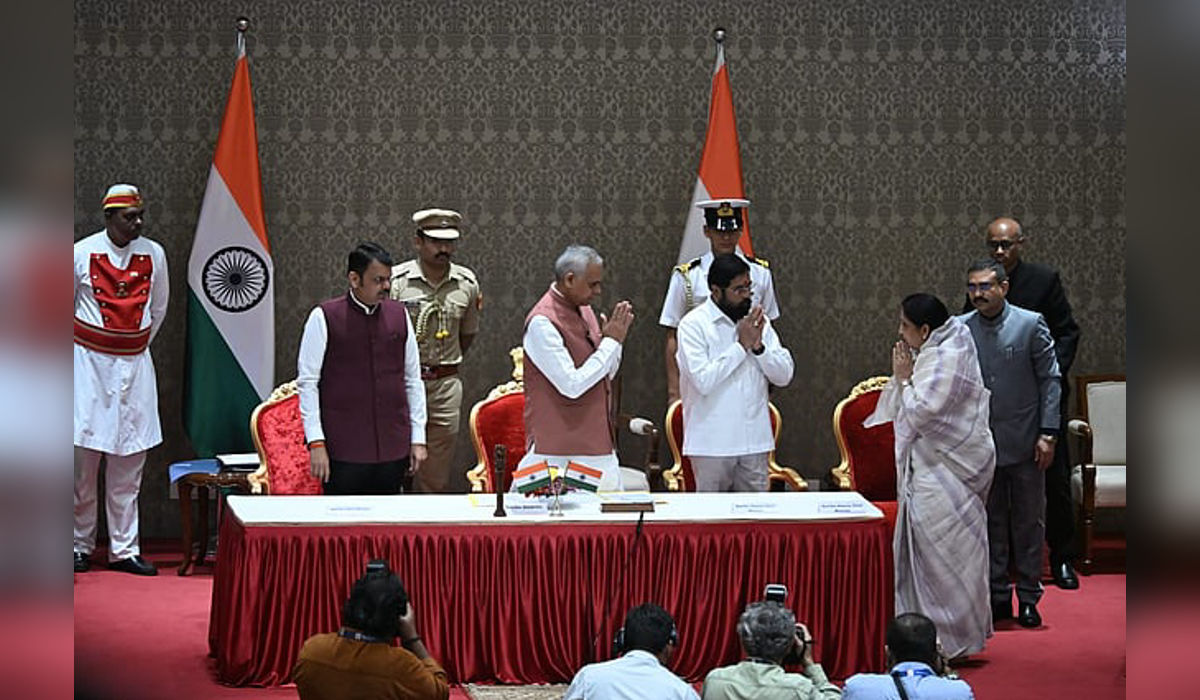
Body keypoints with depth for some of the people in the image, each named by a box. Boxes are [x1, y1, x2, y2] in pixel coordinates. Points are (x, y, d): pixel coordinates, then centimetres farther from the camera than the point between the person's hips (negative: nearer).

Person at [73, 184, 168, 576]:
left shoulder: (153, 255, 2)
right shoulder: (82, 254, -7)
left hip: (134, 364, 3)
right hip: (89, 363, -3)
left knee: (129, 463, 4)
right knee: (83, 457, -1)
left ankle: (124, 550, 9)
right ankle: (79, 546, 10)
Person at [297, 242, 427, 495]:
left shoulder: (399, 315, 9)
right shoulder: (324, 317, -3)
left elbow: (413, 379, 14)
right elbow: (307, 382, -3)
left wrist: (418, 438, 10)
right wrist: (316, 443, -9)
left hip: (393, 447, 4)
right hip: (344, 451, -4)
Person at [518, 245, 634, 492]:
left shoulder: (584, 310, 11)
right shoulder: (541, 323, -16)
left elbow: (608, 374, 19)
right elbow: (572, 385, -21)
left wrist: (615, 339, 0)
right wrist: (610, 342, -14)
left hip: (597, 446, 8)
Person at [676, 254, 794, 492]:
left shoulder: (757, 320, 10)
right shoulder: (693, 324, -6)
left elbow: (784, 375, 6)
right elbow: (703, 380, -19)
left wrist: (758, 346, -10)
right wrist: (741, 345, -13)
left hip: (754, 441, 5)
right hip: (712, 444, -5)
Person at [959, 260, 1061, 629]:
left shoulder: (1031, 324, -4)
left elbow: (1050, 379, -1)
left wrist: (1047, 433, -7)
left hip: (1024, 444, -2)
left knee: (1029, 523, 5)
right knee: (990, 523, 8)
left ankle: (1028, 598, 14)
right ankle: (998, 597, 17)